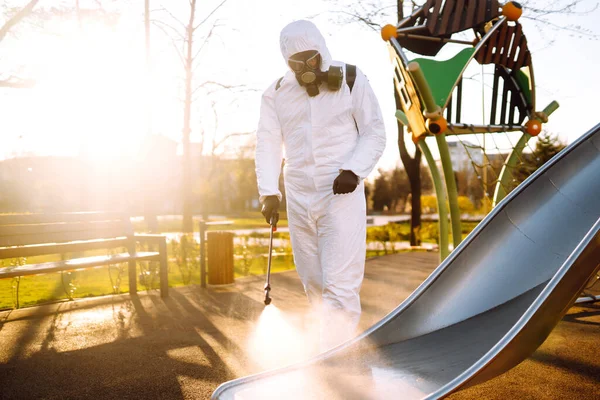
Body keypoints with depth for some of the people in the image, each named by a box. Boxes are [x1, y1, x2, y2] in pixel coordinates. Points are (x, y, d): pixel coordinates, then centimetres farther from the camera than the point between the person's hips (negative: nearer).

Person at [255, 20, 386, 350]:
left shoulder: (350, 80, 0)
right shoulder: (276, 94, 6)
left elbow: (375, 133, -1)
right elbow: (268, 144, 0)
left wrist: (354, 171, -18)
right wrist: (268, 192, -14)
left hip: (342, 196, -4)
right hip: (299, 199, 4)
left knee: (340, 284, -11)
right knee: (313, 283, 11)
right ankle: (343, 343, 29)